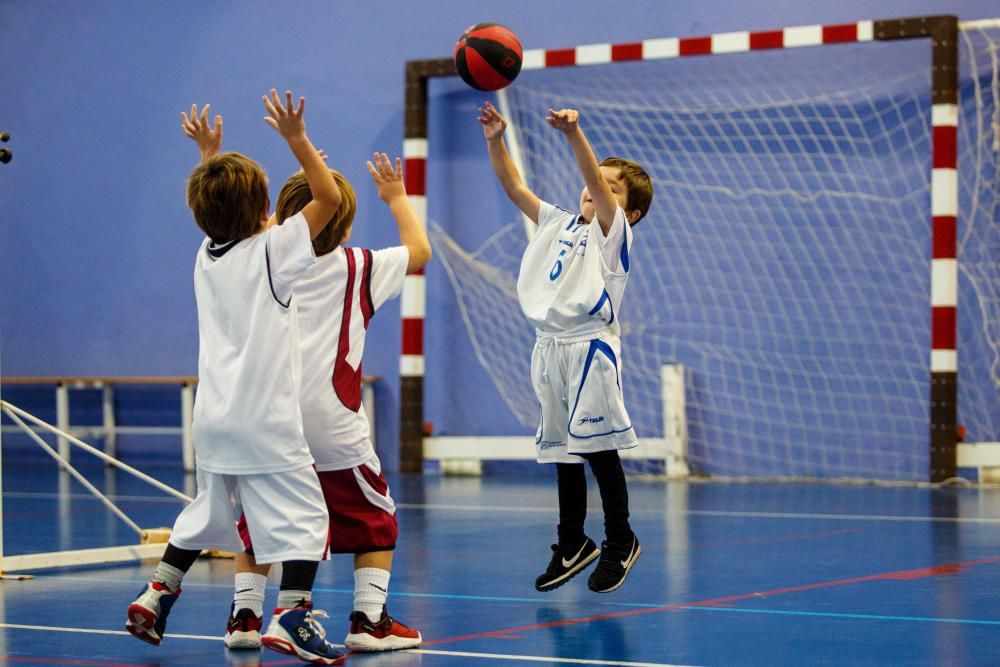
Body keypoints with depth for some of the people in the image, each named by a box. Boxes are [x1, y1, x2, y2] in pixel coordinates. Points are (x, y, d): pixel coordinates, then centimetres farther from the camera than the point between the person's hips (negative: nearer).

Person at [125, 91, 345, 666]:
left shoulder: (207, 256, 9)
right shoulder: (271, 251, -10)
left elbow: (222, 209, 31)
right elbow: (330, 197, -12)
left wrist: (210, 153, 37)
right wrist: (297, 139, -13)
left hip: (214, 419, 7)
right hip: (265, 421, -7)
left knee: (207, 513, 23)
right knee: (303, 516, -5)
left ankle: (156, 596, 25)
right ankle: (292, 617, -16)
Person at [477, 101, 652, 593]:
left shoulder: (613, 233, -2)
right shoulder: (559, 224, 17)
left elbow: (596, 182, -19)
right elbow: (514, 187, 14)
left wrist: (574, 133, -34)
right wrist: (495, 141, 1)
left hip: (589, 348, -7)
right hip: (550, 347, 7)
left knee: (598, 448, -7)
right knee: (562, 451, 11)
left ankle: (620, 543, 6)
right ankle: (572, 546, 20)